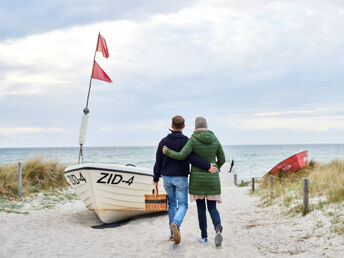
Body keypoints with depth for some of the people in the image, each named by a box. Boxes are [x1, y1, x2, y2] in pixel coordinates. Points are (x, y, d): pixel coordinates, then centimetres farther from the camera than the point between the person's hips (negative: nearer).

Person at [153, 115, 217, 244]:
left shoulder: (163, 141, 3)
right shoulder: (186, 141, -9)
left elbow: (158, 162, 5)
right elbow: (191, 158, -23)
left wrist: (156, 178, 14)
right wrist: (207, 166, -21)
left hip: (167, 178, 4)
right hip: (180, 178, -4)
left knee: (172, 204, 16)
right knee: (182, 205, 0)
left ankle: (173, 233, 16)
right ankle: (176, 224, -29)